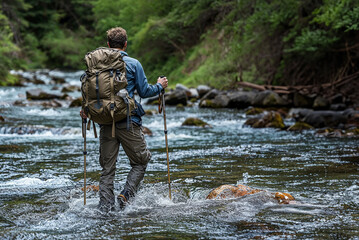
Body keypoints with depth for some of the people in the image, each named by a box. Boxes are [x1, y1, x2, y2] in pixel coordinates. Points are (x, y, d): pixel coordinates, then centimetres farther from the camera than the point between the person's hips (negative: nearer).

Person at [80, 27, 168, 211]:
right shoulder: (133, 64, -3)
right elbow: (144, 92, -1)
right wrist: (159, 86, 16)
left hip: (106, 122, 4)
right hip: (128, 121, -4)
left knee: (107, 167, 10)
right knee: (141, 161, 12)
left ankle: (105, 206, 4)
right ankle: (126, 195, -4)